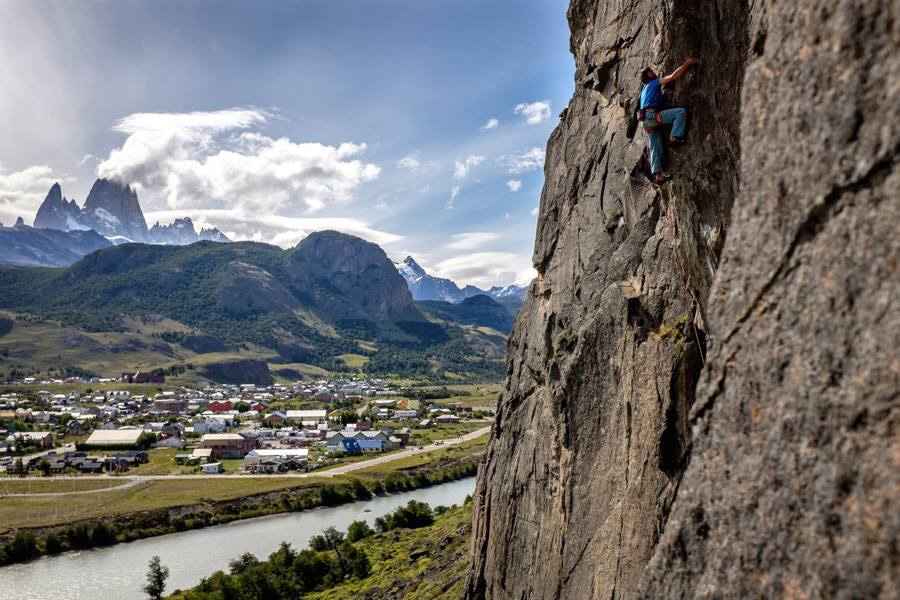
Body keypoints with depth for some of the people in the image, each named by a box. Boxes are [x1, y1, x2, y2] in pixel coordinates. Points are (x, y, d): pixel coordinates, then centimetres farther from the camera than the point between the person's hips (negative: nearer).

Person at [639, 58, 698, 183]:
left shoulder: (645, 88, 31)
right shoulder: (654, 82, 7)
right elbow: (673, 76, -2)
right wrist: (686, 64, 4)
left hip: (645, 119, 9)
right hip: (652, 115, -8)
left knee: (655, 148, 4)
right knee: (681, 112, -15)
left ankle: (657, 174, -2)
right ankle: (675, 136, -16)